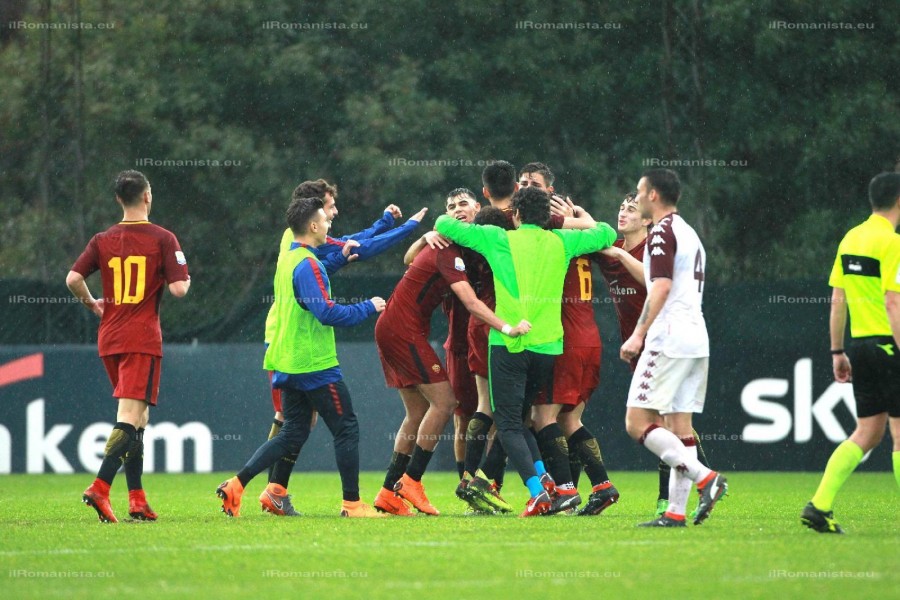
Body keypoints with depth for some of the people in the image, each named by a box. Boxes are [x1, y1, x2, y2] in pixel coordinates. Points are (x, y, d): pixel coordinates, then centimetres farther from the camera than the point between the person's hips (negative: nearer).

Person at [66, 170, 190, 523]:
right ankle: (99, 487, -27)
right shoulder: (162, 239, -5)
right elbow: (178, 288, -12)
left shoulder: (103, 241, 6)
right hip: (142, 338, -5)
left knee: (136, 421, 15)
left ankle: (137, 501, 11)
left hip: (108, 338, 5)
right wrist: (186, 280, 12)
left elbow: (73, 278, -2)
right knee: (130, 420, -10)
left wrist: (92, 304, 16)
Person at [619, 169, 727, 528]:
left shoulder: (663, 232, -8)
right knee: (678, 425, 7)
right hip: (696, 339, 10)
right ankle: (676, 512, 3)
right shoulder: (689, 233, 21)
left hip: (669, 338, -10)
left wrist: (639, 334, -18)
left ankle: (705, 477, -20)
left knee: (638, 423, -10)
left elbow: (661, 287, -17)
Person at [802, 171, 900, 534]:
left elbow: (837, 302, 14)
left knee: (868, 432, 11)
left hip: (859, 343, 8)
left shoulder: (850, 239, 11)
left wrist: (837, 351, 18)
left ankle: (820, 505, 1)